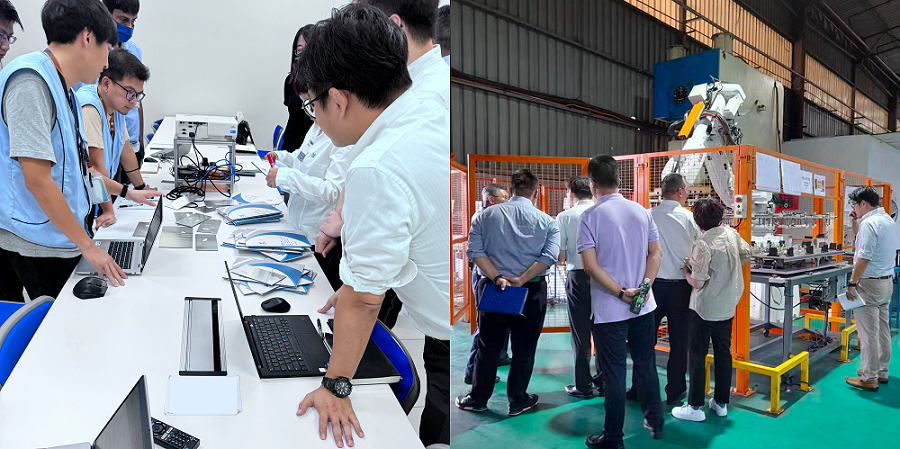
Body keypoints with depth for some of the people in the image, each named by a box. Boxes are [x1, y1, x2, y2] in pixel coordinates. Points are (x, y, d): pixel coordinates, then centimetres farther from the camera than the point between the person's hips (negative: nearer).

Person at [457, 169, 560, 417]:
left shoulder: (485, 215, 0)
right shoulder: (547, 221, -2)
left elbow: (475, 251, -9)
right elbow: (549, 256, -14)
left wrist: (497, 278, -14)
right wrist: (521, 280, -16)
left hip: (493, 288, 1)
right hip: (532, 291, -1)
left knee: (488, 347, 13)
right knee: (524, 349, 12)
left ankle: (478, 399, 25)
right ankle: (518, 401, 24)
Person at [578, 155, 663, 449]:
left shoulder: (591, 216, -12)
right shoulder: (641, 211, 3)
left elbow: (590, 264, -19)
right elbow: (656, 253, 2)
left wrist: (620, 292, -15)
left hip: (609, 310, -5)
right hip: (643, 305, 5)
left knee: (614, 373, 5)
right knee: (646, 365, 20)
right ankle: (655, 422, 35)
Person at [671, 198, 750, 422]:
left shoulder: (702, 244, -21)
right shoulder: (731, 233, -2)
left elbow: (697, 283, -20)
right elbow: (746, 255, 16)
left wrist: (685, 270, -2)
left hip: (704, 309, -7)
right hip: (727, 306, 7)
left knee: (698, 356, 3)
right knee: (723, 354, 16)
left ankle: (695, 407, 10)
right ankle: (721, 403, 27)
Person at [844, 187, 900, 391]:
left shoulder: (869, 223, -19)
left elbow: (864, 258, -23)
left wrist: (852, 284, -17)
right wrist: (855, 223, 12)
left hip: (870, 284, -10)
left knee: (869, 333, -4)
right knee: (882, 329, 16)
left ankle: (869, 378, 2)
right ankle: (881, 372, 25)